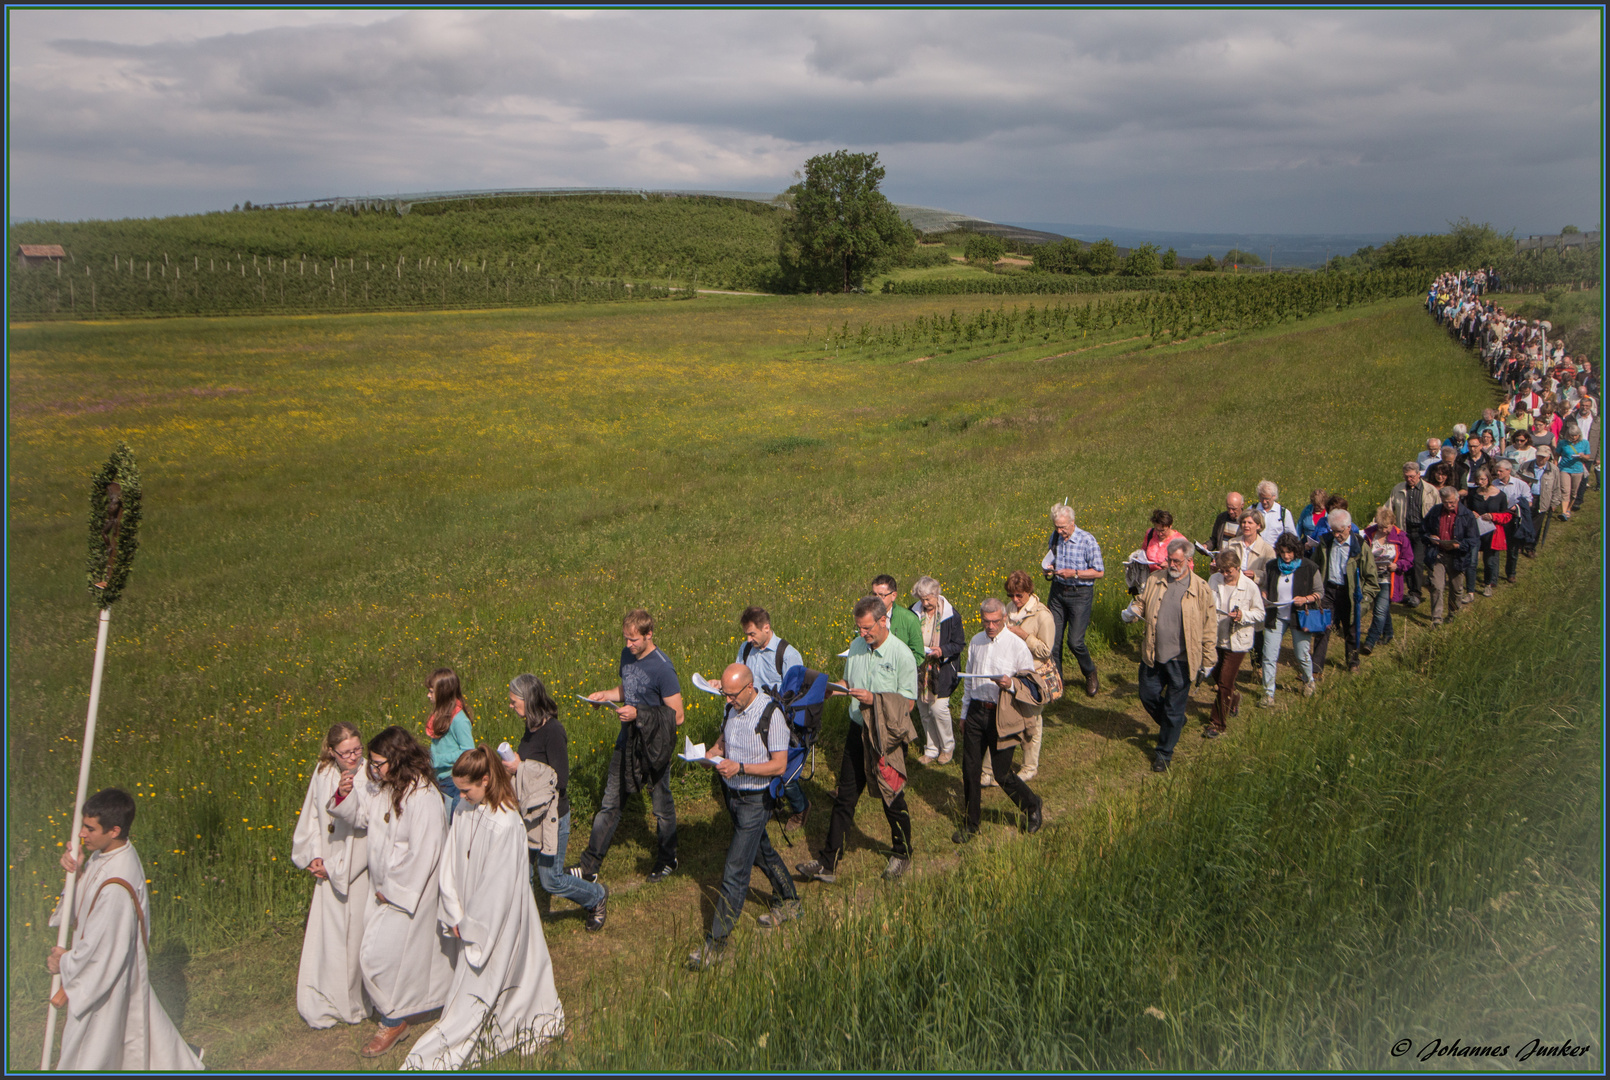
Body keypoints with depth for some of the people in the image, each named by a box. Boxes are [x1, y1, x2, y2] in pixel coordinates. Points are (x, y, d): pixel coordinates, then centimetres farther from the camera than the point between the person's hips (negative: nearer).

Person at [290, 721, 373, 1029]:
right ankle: (325, 1006, 24)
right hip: (328, 870, 4)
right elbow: (313, 818, 11)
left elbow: (367, 830, -16)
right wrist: (314, 856, -2)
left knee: (356, 933, 5)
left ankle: (355, 1003, 23)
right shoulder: (322, 775, -1)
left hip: (359, 870, -4)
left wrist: (334, 866, -10)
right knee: (327, 936, 9)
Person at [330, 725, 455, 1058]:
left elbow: (422, 853, -24)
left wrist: (393, 890, -16)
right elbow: (361, 817, 12)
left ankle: (394, 1020, 16)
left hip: (410, 890, -8)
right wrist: (345, 795, -9)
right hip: (386, 886, 8)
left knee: (378, 955, -3)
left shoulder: (423, 797, -27)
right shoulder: (380, 788, 0)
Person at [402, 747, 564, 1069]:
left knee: (480, 982, 4)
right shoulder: (463, 810, -4)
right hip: (471, 915, 8)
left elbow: (498, 882, -21)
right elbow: (451, 862, 1)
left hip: (497, 918, -8)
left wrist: (470, 923, -11)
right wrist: (454, 913, -2)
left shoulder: (505, 823, -25)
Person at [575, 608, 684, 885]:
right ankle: (590, 865, 20)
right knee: (609, 803, 11)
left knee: (661, 806, 13)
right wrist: (605, 694, -2)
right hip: (626, 742, 7)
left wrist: (638, 714, -27)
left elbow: (676, 716, -20)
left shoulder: (662, 669, -23)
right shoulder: (627, 655, 0)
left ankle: (667, 860, 33)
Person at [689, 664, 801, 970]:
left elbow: (779, 764, -20)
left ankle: (717, 940, -1)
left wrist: (739, 767, -28)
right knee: (761, 852, 24)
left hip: (756, 799, -8)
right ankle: (789, 902, 45)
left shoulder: (771, 715, -21)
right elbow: (723, 740, 16)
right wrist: (711, 754, -6)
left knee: (735, 869, -7)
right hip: (732, 794, 8)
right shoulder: (732, 708, 1)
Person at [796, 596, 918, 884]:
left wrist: (873, 699, -24)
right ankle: (828, 863, 11)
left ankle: (902, 855, 31)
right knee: (845, 798, 7)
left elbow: (908, 702, -13)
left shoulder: (901, 655, -15)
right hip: (858, 731, 5)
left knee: (892, 798, 9)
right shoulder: (856, 647, 4)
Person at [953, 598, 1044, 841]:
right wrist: (964, 713, 23)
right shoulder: (976, 642, 9)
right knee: (970, 769, 7)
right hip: (976, 711, 5)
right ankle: (971, 824, 22)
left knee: (1002, 774, 0)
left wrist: (1011, 684, -23)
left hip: (1001, 715, -5)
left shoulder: (1017, 645, -8)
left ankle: (1032, 805, 27)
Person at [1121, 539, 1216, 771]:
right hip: (1152, 656, 4)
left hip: (1180, 660, -4)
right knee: (1148, 697, 14)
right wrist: (1131, 613, -13)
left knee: (1174, 709, 6)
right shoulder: (1154, 580, 2)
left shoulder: (1201, 590, -7)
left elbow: (1209, 628, -1)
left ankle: (1164, 754, 23)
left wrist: (1208, 661, 0)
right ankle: (1173, 724, 42)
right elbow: (1141, 604, 12)